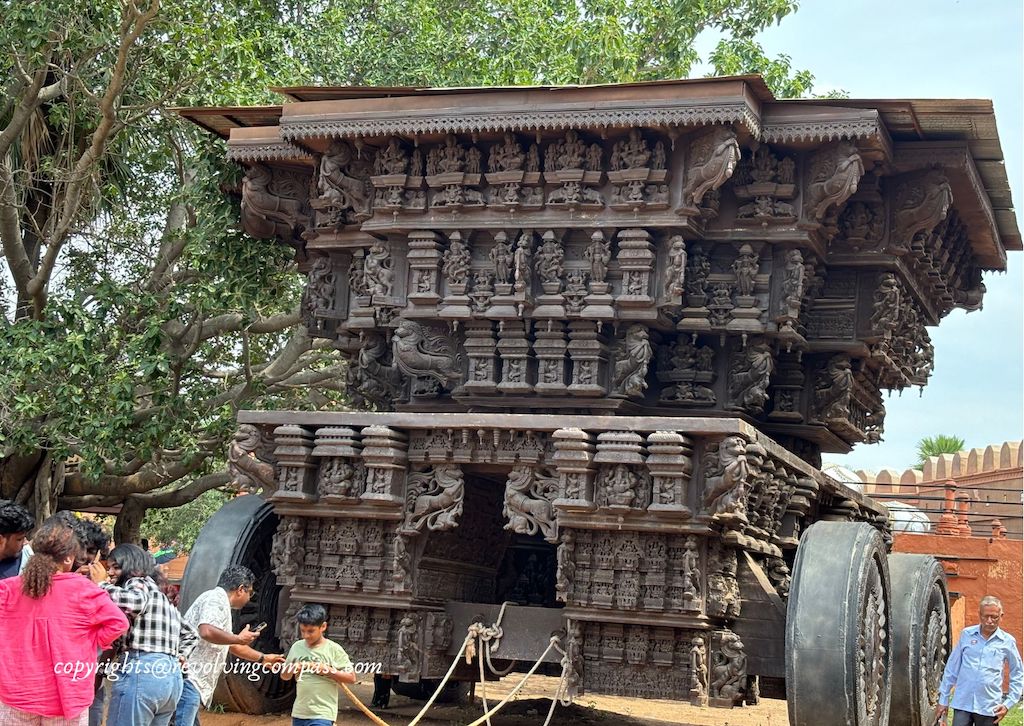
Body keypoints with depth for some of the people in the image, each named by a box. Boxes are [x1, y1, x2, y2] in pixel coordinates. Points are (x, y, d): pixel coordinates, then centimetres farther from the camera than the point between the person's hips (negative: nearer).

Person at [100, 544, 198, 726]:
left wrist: (100, 584, -11)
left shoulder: (138, 583, 1)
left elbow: (133, 601, -23)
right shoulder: (161, 596, 28)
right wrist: (179, 656, 20)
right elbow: (190, 634, 34)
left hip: (141, 672, -9)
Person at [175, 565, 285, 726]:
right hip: (188, 677, -11)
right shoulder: (216, 598, -8)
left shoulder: (221, 604, 23)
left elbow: (232, 646, 36)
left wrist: (263, 658, 43)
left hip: (191, 680, 11)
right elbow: (207, 632, -26)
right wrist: (239, 638, -13)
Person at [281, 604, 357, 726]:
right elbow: (284, 676, 14)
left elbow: (351, 678, -9)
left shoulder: (333, 649, -8)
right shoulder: (297, 647, 5)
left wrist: (326, 670, -17)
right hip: (299, 712, 6)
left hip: (322, 715, -6)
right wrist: (292, 669, -8)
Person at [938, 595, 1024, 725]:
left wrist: (1008, 704, 1)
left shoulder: (1007, 641, 1)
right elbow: (951, 668, 9)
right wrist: (943, 699, 8)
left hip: (989, 708, 0)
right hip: (962, 704, 0)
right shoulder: (966, 634, 4)